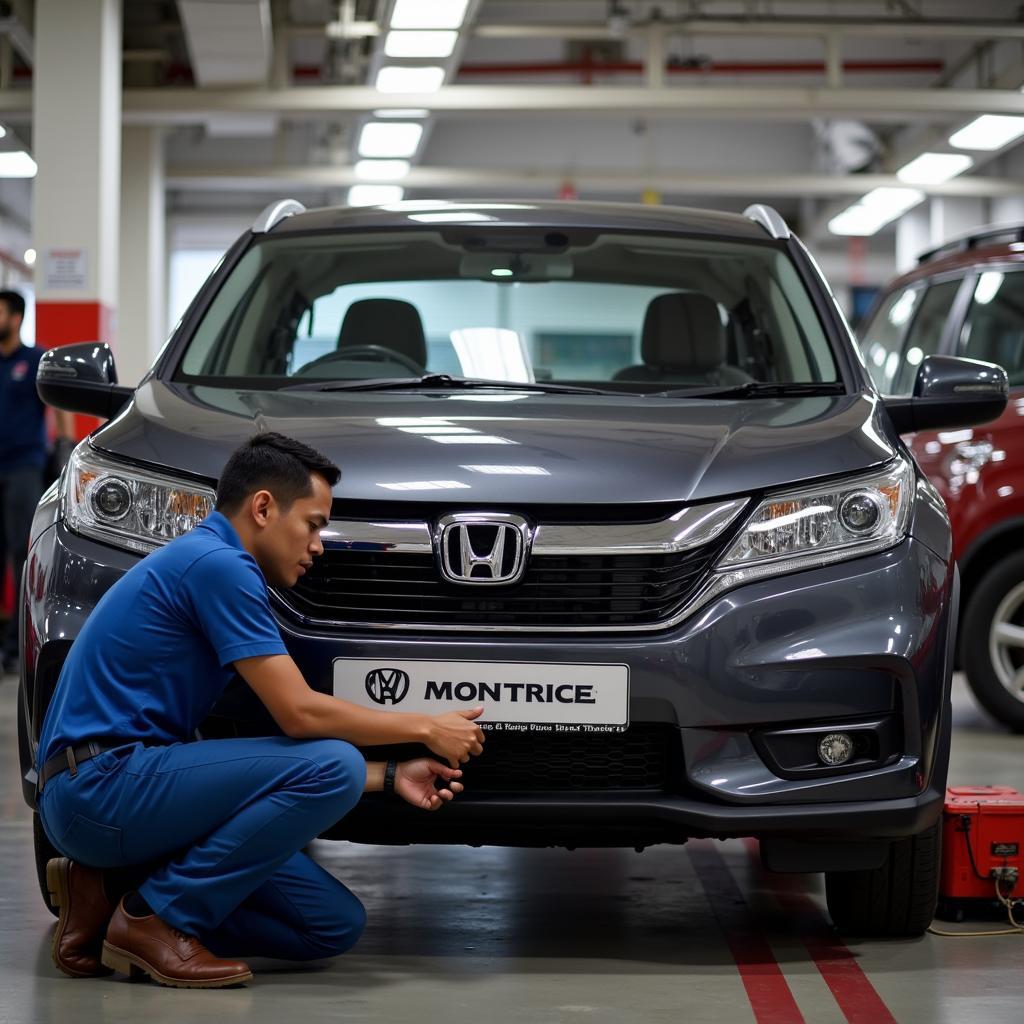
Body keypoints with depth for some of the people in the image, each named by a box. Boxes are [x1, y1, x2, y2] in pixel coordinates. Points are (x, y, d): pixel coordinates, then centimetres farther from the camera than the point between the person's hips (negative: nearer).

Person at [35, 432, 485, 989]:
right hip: (100, 782, -10)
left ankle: (112, 889, 6)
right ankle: (154, 917, -12)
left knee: (335, 925, 1)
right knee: (332, 767, -22)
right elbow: (298, 714, -15)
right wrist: (425, 728, -2)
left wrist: (390, 776, 16)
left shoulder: (212, 566, 20)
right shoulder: (217, 563, -11)